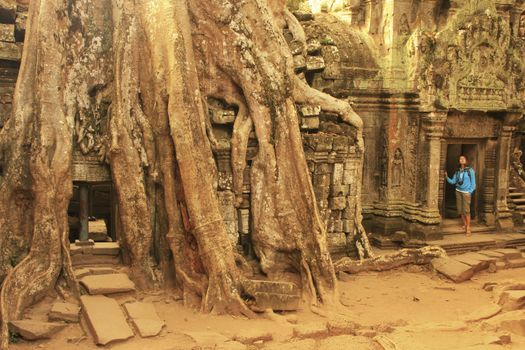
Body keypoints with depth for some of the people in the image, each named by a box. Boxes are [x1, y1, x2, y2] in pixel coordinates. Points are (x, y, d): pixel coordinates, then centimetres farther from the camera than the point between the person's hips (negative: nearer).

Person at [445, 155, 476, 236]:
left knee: (466, 210, -14)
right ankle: (465, 224, 18)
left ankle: (468, 228, -13)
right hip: (458, 191, 5)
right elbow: (453, 181, 3)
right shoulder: (458, 171, 6)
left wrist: (470, 192, -13)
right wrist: (447, 177, -14)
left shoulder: (470, 170, -8)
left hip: (466, 192, -5)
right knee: (460, 209, 4)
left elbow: (473, 182, -7)